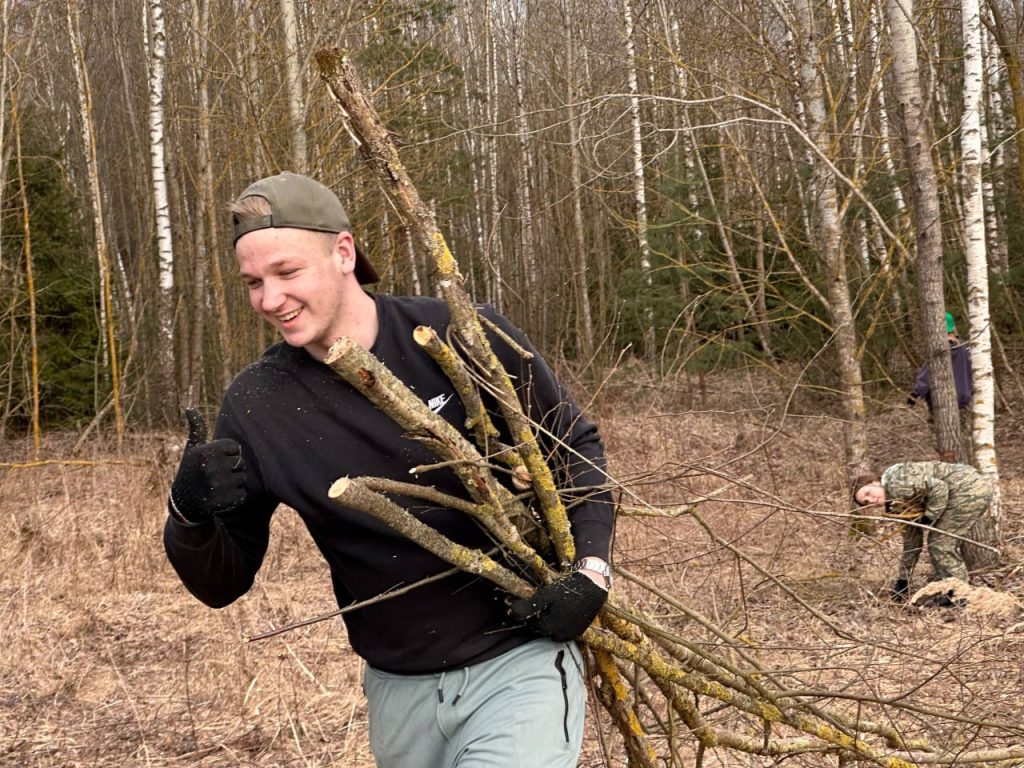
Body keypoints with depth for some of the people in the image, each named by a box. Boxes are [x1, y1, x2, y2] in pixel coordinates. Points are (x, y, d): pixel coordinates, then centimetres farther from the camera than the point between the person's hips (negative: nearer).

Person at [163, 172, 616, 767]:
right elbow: (223, 583, 1)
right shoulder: (256, 405, -6)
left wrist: (591, 568, -13)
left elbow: (577, 447, 2)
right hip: (398, 691, 3)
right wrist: (190, 515, -20)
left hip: (517, 664, -3)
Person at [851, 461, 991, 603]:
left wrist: (929, 518, -12)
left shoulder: (897, 484, -12)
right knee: (945, 544, 14)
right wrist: (902, 580, 22)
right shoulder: (901, 502, 16)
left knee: (941, 544, -6)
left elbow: (939, 487, -20)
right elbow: (912, 541, 19)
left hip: (969, 487, -10)